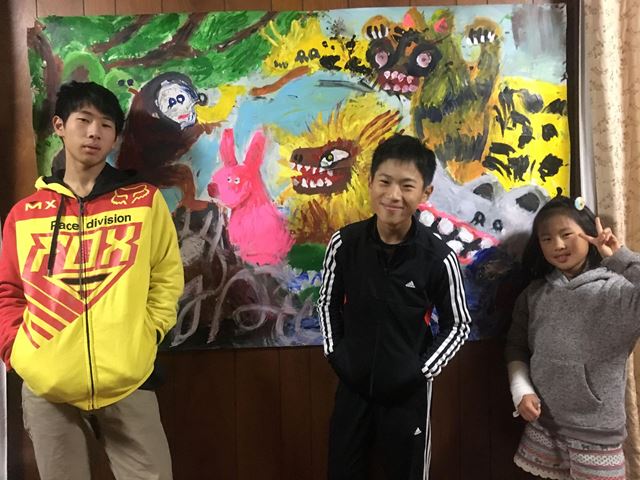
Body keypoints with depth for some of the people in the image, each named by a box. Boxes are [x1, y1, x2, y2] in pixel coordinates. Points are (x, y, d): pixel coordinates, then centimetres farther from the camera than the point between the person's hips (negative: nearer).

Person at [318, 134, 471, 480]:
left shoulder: (438, 257, -16)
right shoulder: (344, 243, -11)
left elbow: (458, 325, -3)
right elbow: (328, 304, 4)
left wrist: (422, 370, -9)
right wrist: (334, 354, -2)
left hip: (408, 391, -1)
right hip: (352, 385, 2)